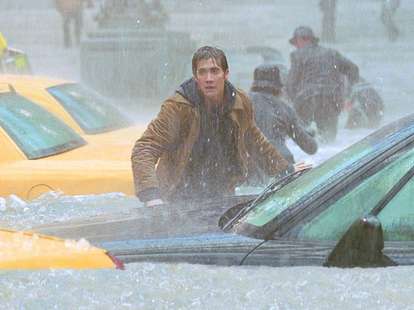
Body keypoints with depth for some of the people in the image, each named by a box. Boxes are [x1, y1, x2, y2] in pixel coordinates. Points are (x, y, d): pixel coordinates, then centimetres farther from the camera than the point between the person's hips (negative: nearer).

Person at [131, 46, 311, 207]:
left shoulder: (241, 104, -2)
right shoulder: (177, 107, -18)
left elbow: (255, 143, 19)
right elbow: (144, 149, -23)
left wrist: (286, 170, 27)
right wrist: (151, 196, -38)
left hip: (222, 199, 4)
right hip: (178, 201, -4)